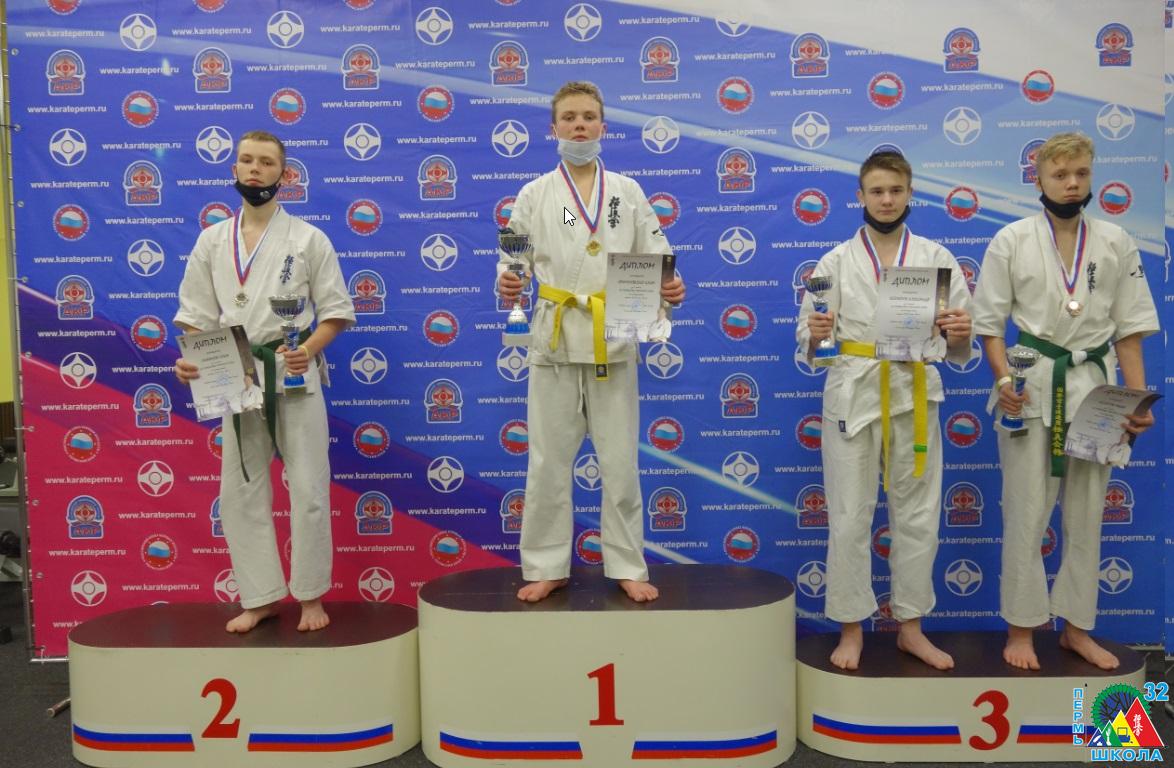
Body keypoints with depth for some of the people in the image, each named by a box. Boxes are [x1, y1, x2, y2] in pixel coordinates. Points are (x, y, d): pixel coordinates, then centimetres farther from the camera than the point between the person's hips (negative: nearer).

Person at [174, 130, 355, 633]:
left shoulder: (308, 239, -1)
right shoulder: (212, 241, 7)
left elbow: (336, 310, -1)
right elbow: (199, 314, 8)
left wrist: (309, 350, -18)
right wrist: (190, 361, -10)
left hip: (295, 378, -3)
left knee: (308, 489, 0)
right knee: (241, 491, 8)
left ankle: (310, 595, 17)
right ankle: (261, 597, 22)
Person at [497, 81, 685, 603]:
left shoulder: (627, 192, 8)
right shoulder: (534, 194, 5)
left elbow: (656, 260, 5)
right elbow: (512, 262, 1)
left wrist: (671, 288, -16)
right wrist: (506, 284, -21)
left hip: (612, 341, 1)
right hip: (555, 338, 0)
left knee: (620, 462, 5)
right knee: (548, 462, 5)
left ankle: (627, 567, 19)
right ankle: (547, 567, 19)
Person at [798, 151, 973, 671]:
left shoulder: (936, 258, 7)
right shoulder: (837, 261, 4)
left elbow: (958, 345, 5)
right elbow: (807, 339, 1)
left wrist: (958, 335, -17)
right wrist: (815, 334, -21)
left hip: (913, 395, 2)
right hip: (853, 395, -1)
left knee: (917, 515, 9)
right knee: (849, 517, 3)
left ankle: (910, 627, 25)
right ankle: (851, 628, 18)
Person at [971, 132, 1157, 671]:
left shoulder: (1116, 243, 4)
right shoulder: (1012, 240, -2)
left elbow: (1129, 327, 6)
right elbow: (990, 320, -2)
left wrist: (1138, 398, -2)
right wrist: (1003, 378, -16)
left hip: (1095, 387, 3)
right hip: (1032, 388, -3)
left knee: (1086, 515, 11)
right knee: (1026, 514, 1)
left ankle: (1076, 627, 25)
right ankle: (1021, 628, 15)